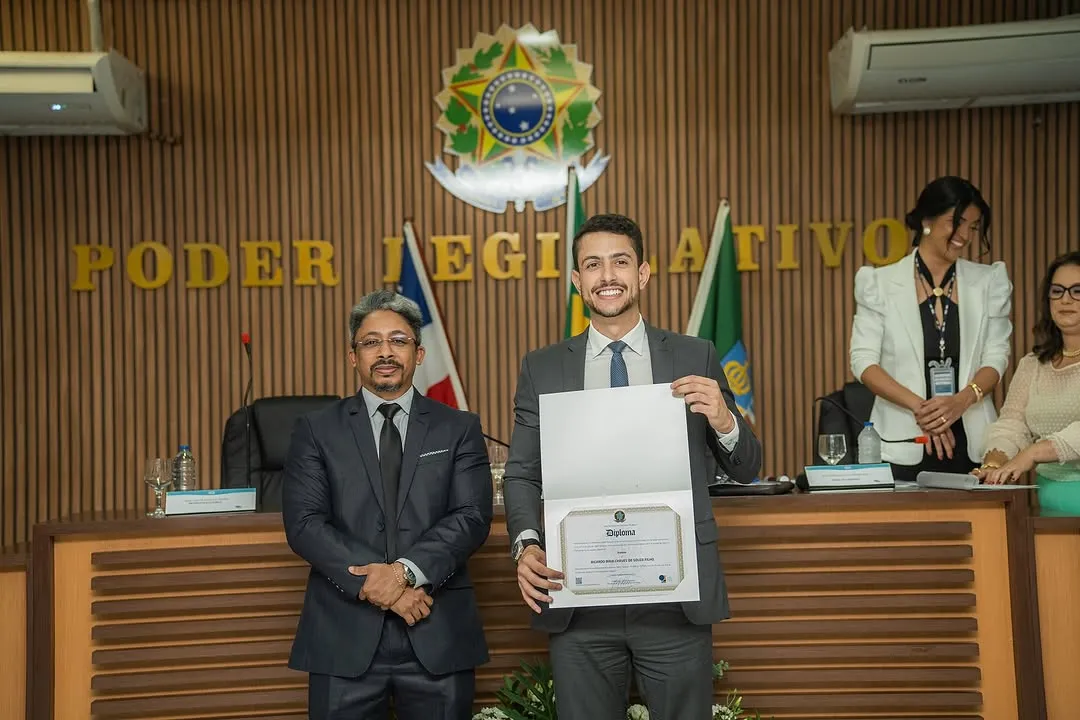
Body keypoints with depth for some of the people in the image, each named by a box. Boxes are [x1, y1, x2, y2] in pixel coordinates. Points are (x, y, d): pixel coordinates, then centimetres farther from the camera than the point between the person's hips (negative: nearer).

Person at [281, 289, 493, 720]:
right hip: (345, 636, 0)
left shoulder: (459, 429, 7)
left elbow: (473, 517, -3)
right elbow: (303, 523, -4)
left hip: (438, 636, 1)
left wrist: (407, 570, -17)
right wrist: (372, 584, -15)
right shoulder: (317, 431, 6)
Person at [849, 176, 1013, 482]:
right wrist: (919, 407, -17)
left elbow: (996, 357, 3)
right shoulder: (880, 283, 2)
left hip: (971, 445, 2)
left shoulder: (989, 282, 9)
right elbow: (863, 360, -4)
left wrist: (962, 400, -16)